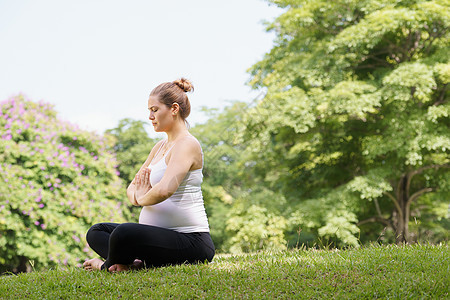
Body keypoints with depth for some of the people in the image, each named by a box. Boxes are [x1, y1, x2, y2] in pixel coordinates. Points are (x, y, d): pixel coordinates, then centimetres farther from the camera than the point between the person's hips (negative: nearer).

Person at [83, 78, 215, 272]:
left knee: (124, 233, -34)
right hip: (161, 235, 10)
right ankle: (134, 262, -14)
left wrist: (143, 199, -8)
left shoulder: (187, 144, -12)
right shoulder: (160, 146, 18)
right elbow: (132, 187, 19)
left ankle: (108, 266, -3)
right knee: (96, 233, 10)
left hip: (190, 241, -10)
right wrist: (136, 196, -5)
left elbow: (164, 190, -29)